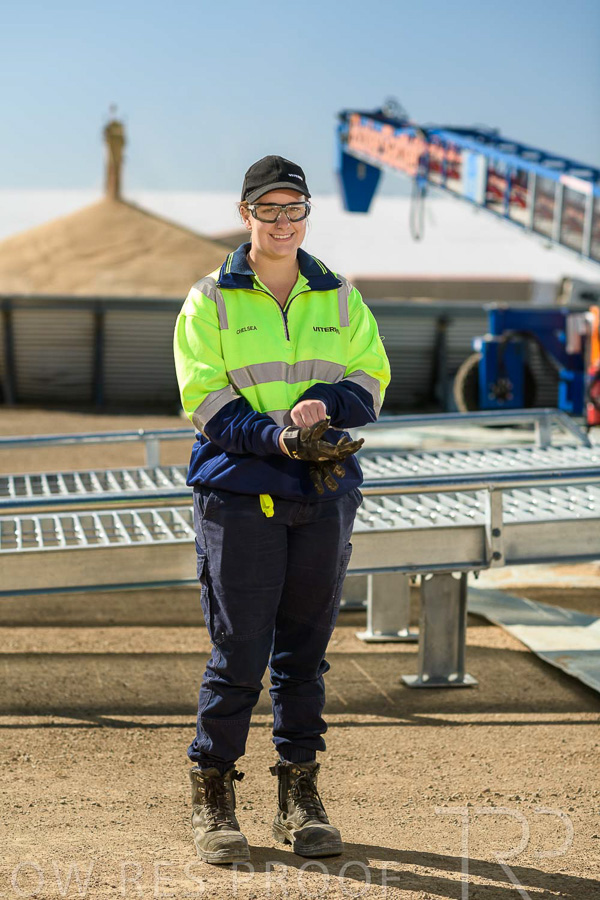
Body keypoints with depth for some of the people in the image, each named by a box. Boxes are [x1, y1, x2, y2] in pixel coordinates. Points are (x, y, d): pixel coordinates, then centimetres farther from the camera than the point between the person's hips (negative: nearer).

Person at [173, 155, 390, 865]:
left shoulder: (338, 298, 12)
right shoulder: (210, 300, 1)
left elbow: (371, 378, 8)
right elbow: (204, 401, -6)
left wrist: (324, 404, -14)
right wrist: (279, 438, -20)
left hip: (325, 494, 3)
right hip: (238, 493, -3)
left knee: (304, 651, 8)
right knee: (238, 652, -4)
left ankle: (299, 799, 17)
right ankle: (211, 796, 10)